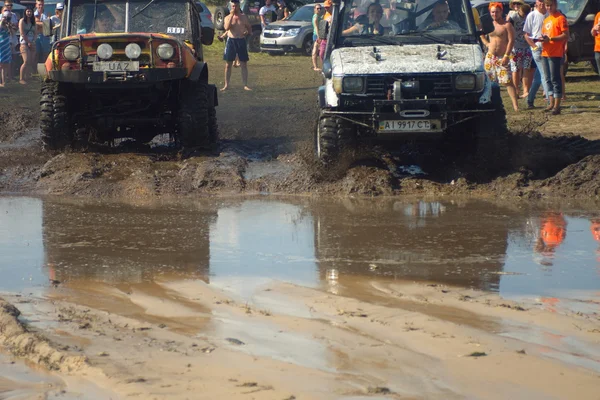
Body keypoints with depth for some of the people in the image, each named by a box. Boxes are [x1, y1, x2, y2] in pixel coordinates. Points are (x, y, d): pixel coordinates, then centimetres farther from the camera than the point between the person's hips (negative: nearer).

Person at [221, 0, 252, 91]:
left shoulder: (244, 17, 7)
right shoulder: (228, 17, 4)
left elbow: (249, 28, 13)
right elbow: (226, 27, -14)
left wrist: (247, 32, -9)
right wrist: (231, 15, -16)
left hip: (241, 40, 0)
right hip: (231, 40, 0)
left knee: (244, 64, -1)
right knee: (228, 64, 2)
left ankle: (245, 85, 2)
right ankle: (226, 85, 8)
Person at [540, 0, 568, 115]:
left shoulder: (560, 18, -7)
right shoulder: (546, 20, 18)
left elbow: (566, 36, -13)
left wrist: (550, 38, -20)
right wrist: (542, 38, 2)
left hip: (556, 54, -8)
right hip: (545, 53, 8)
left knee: (555, 79, -8)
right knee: (548, 79, 10)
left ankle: (557, 106, -8)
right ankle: (551, 103, 17)